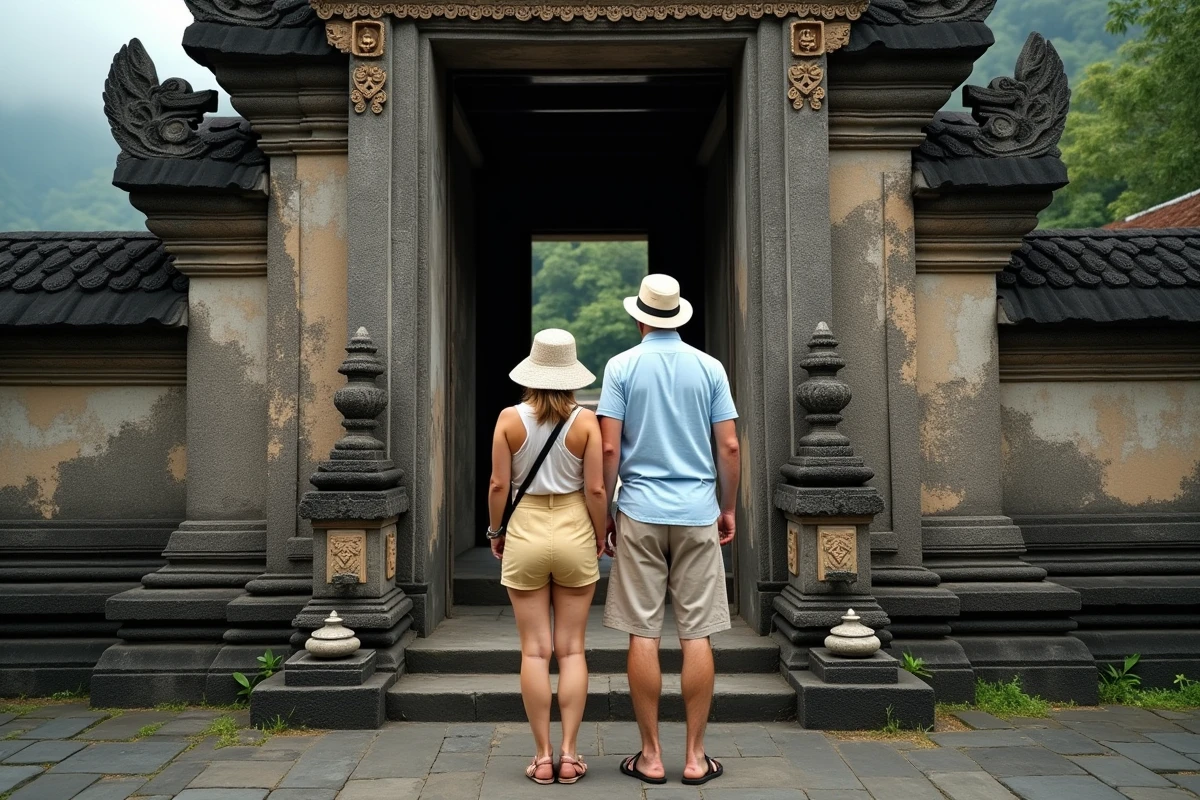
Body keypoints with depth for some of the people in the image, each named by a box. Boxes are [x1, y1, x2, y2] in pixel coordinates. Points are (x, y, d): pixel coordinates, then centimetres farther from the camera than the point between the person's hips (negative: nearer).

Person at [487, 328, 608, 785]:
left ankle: (543, 756, 12)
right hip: (574, 531, 0)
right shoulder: (585, 420, -8)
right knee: (571, 649, 9)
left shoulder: (510, 418, -6)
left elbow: (499, 484, -5)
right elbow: (595, 489, -9)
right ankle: (569, 754, 12)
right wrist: (600, 535, 6)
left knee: (535, 650, 7)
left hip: (526, 531, 0)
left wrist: (495, 531, 10)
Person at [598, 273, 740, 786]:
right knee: (696, 636, 5)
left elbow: (609, 448, -6)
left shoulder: (622, 366, -1)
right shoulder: (709, 367, 4)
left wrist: (604, 513, 3)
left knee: (644, 635, 4)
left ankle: (651, 756, 10)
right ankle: (695, 756, 10)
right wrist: (728, 508, 13)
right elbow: (729, 446, 2)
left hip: (640, 512, -1)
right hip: (698, 512, 1)